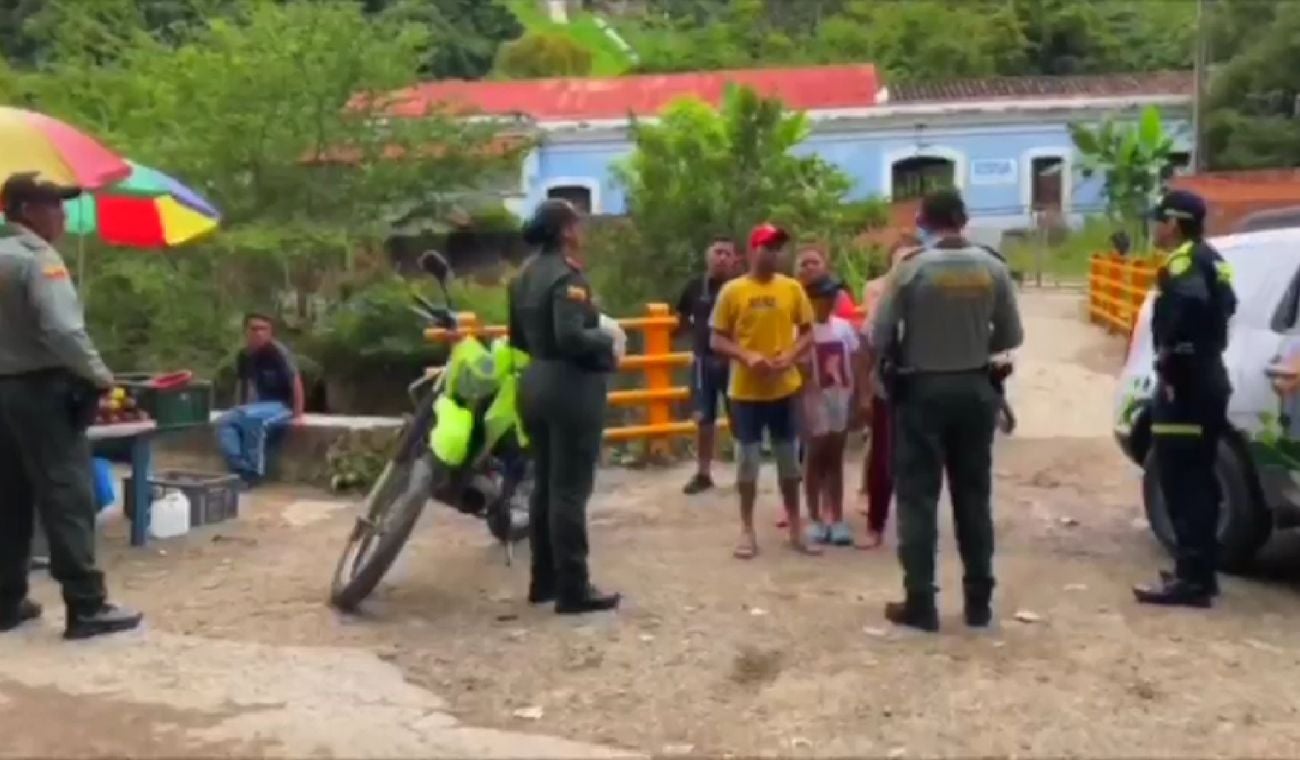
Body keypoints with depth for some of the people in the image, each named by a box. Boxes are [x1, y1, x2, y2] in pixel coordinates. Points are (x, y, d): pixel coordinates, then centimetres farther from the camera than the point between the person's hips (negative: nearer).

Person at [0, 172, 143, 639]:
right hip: (43, 391, -8)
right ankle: (86, 608, -6)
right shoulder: (39, 258, -12)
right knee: (67, 499, -7)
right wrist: (99, 377, -12)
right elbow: (62, 331, -23)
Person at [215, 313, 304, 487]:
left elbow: (295, 381, -15)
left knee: (251, 417, -36)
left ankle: (253, 472, -26)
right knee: (224, 422, -18)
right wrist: (238, 409, 13)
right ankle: (240, 468, -25)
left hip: (281, 406, -7)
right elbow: (241, 382, 21)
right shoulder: (244, 355, 7)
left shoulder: (277, 351, -14)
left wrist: (297, 412, -16)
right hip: (257, 407, 7)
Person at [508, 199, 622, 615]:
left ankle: (544, 580, 22)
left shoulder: (525, 274, 13)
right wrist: (607, 339, -11)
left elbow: (518, 338, 18)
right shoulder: (567, 275, -16)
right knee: (570, 489, -4)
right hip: (572, 388, -9)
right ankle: (573, 589, 2)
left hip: (535, 385, 9)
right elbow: (570, 337, -27)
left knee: (545, 485, 14)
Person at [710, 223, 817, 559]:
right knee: (748, 458, 5)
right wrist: (746, 356, -18)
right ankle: (747, 530, 16)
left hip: (783, 387, 2)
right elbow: (717, 340, -2)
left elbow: (807, 333, 6)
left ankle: (795, 528, 22)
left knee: (788, 457, 10)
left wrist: (791, 355, -12)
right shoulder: (732, 290, -4)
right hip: (746, 389, -2)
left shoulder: (792, 288, 1)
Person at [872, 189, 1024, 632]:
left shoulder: (911, 268, -11)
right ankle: (979, 602, 17)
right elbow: (1011, 336, 4)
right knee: (974, 495, 11)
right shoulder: (993, 268, -2)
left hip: (922, 390, -3)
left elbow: (879, 338, -9)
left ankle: (920, 604, 5)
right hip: (974, 389, 3)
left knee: (918, 496, 4)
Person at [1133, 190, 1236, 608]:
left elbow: (1186, 318, -28)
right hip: (1207, 382, 10)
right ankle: (1200, 572, 22)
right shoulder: (1209, 261, 18)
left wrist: (1171, 373, -22)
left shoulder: (1183, 263, -15)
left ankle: (1191, 579, -8)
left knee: (1182, 484, -8)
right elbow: (1219, 311, 22)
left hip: (1185, 387, -10)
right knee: (1197, 481, 15)